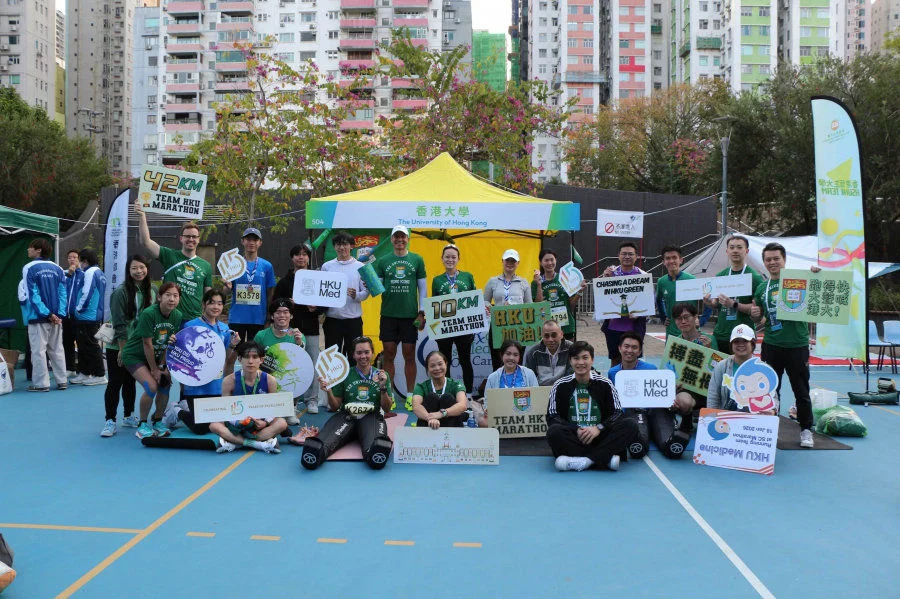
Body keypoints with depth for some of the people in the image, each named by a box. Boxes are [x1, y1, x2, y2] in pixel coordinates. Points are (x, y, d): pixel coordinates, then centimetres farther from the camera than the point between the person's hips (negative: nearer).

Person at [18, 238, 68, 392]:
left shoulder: (29, 268, -7)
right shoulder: (57, 269, 6)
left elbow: (32, 294, -12)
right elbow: (63, 292, 0)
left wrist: (47, 314, -12)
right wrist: (59, 314, -4)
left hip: (38, 317, -5)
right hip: (57, 317, 5)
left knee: (38, 350, 2)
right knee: (57, 349, 11)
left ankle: (41, 383, 4)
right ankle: (62, 381, 14)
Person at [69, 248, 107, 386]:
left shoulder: (90, 272, -14)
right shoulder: (99, 272, 16)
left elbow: (87, 293, -21)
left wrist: (79, 308, -9)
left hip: (87, 317, -10)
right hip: (96, 315, 10)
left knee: (90, 346, -5)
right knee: (83, 345, 16)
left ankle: (100, 375, -1)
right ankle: (84, 373, 24)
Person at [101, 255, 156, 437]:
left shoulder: (153, 291, 3)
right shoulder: (121, 292, -13)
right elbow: (119, 324, -14)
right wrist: (123, 349, -14)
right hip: (118, 347, -5)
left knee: (130, 382, 16)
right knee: (115, 383, -1)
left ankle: (128, 416, 26)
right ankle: (110, 421, 5)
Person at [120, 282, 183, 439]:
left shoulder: (178, 316, -9)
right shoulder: (148, 314, -26)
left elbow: (169, 344, -5)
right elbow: (147, 344, -22)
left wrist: (163, 366, -13)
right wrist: (154, 369, -16)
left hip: (155, 356, 6)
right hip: (134, 355, -6)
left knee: (166, 382, -9)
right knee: (151, 386, -21)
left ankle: (158, 421, 13)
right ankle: (142, 425, 0)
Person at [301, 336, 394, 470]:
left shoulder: (381, 375, 15)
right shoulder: (345, 375, 15)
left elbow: (387, 408, 12)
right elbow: (335, 406, 16)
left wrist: (383, 388, -4)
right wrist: (329, 392, -4)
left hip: (372, 416, -1)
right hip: (347, 415, 1)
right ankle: (318, 449, -62)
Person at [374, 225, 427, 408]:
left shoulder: (417, 260, 6)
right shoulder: (383, 261, 8)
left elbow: (422, 287, 7)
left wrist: (422, 313, 1)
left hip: (410, 315, -1)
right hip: (388, 315, 1)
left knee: (409, 355, 4)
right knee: (389, 354, 4)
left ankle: (410, 395, 14)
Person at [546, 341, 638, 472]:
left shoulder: (604, 384, 8)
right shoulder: (561, 386, 6)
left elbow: (617, 413, 3)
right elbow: (552, 417, 0)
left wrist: (599, 428, -16)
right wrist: (576, 430, -16)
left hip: (600, 437, 1)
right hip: (572, 438, -1)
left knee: (630, 426, -23)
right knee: (554, 431, -33)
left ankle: (583, 461, -34)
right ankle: (606, 459, -33)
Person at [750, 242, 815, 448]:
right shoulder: (762, 289, 10)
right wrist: (754, 314, -4)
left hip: (797, 344, -3)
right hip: (771, 345, 4)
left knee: (801, 390, 5)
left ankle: (806, 430, 19)